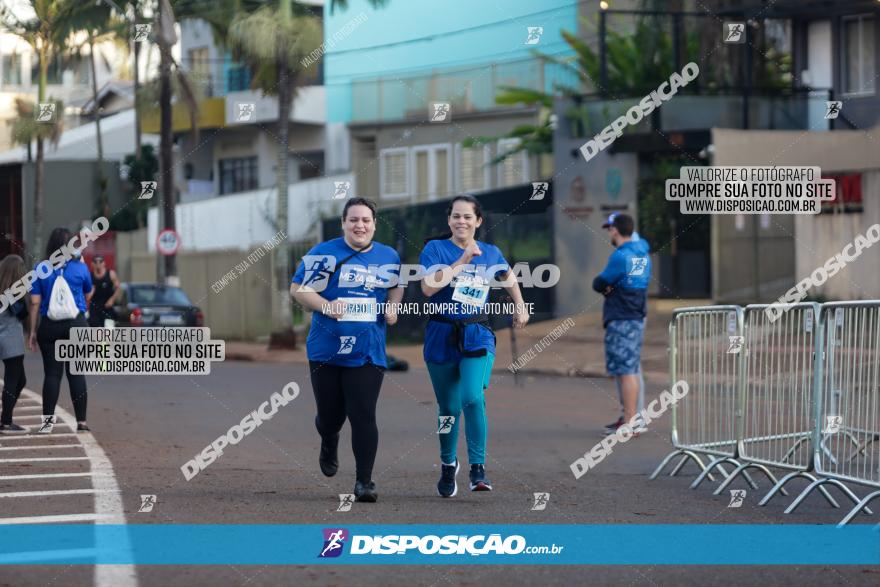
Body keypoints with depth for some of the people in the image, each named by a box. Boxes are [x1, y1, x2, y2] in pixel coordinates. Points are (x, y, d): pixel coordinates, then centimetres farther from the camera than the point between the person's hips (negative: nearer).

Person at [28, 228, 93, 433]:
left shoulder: (40, 269, -2)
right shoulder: (80, 267, -1)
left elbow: (35, 302, -3)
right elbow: (88, 296, 15)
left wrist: (33, 331, 2)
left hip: (49, 326, 0)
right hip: (76, 324, 0)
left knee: (52, 374, 3)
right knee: (76, 374, 3)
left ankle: (48, 420, -1)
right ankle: (81, 420, 3)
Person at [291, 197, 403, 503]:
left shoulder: (388, 256, 6)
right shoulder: (324, 253, -4)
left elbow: (396, 287, 23)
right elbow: (297, 288, -1)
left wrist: (392, 306, 1)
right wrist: (325, 306, -17)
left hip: (368, 353, 1)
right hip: (326, 350, -1)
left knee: (363, 416, -9)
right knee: (331, 414, 10)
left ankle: (364, 481, -1)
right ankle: (329, 444, 46)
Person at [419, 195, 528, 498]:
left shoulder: (490, 253, 5)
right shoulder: (435, 248, -4)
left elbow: (508, 277, 28)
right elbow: (428, 287, -20)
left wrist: (520, 307, 21)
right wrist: (462, 260, -22)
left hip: (477, 336, 0)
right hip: (442, 336, 0)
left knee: (473, 399, -21)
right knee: (448, 408, 10)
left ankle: (478, 469, -14)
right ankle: (448, 464, 34)